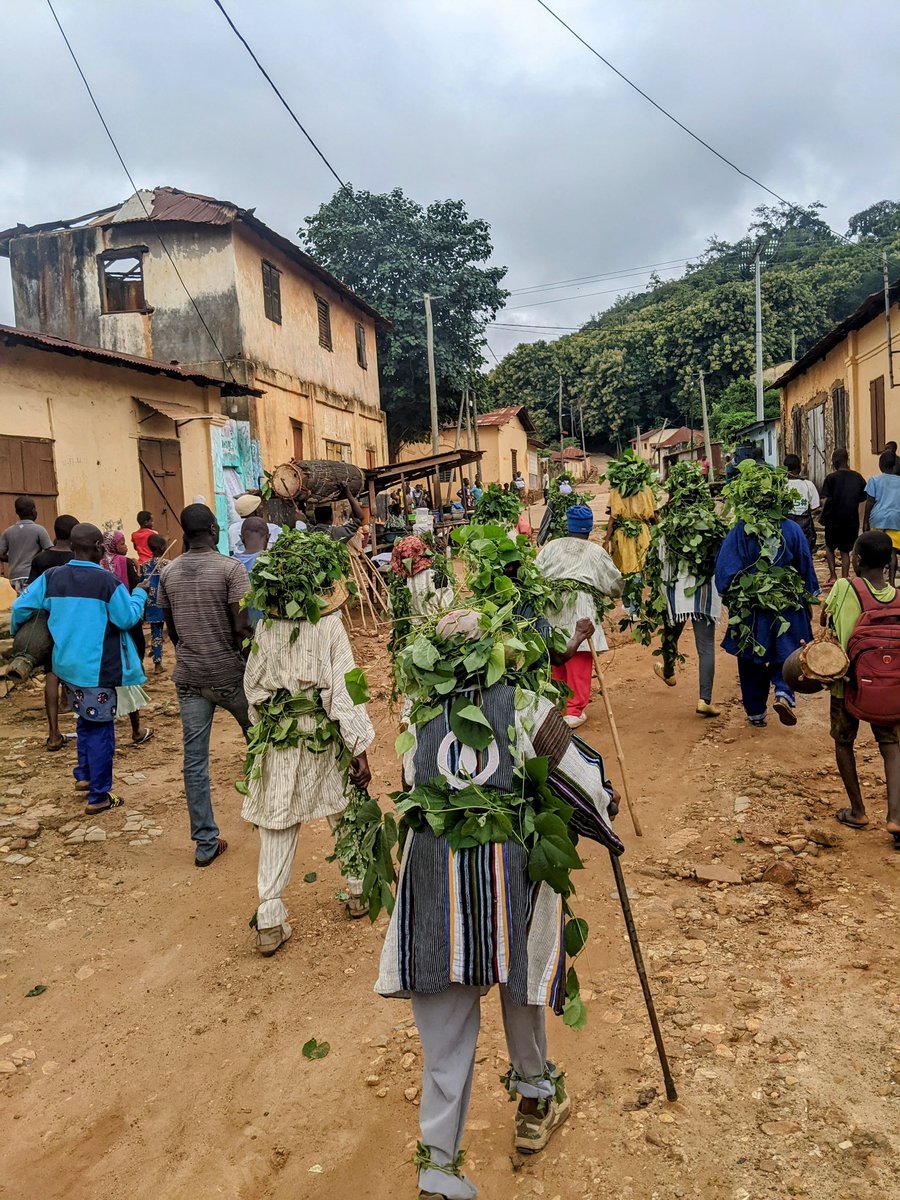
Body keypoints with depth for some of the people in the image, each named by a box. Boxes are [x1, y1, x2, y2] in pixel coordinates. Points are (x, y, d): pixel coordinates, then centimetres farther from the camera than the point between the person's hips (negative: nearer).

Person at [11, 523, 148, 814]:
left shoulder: (51, 577, -1)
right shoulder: (107, 581, -17)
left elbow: (21, 607, 3)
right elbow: (128, 619, -9)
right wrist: (140, 593, 7)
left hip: (66, 665, 6)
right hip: (97, 669, -6)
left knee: (86, 720, 26)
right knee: (101, 728, 4)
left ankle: (84, 775, 32)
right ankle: (99, 796, 10)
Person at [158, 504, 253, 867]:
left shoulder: (168, 573, 3)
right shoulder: (231, 568, -13)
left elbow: (171, 629, 12)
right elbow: (243, 627, -19)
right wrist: (247, 647, 1)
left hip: (188, 677, 4)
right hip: (230, 674, -4)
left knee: (194, 760, 7)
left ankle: (205, 843, 11)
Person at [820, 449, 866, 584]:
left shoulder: (831, 478, -10)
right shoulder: (858, 477, 1)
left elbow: (825, 500, -14)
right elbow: (864, 497, 8)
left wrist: (823, 517, -4)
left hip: (834, 518, -3)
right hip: (852, 519, 3)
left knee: (830, 547, 15)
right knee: (845, 550, 11)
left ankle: (833, 576, 5)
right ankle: (844, 578, 7)